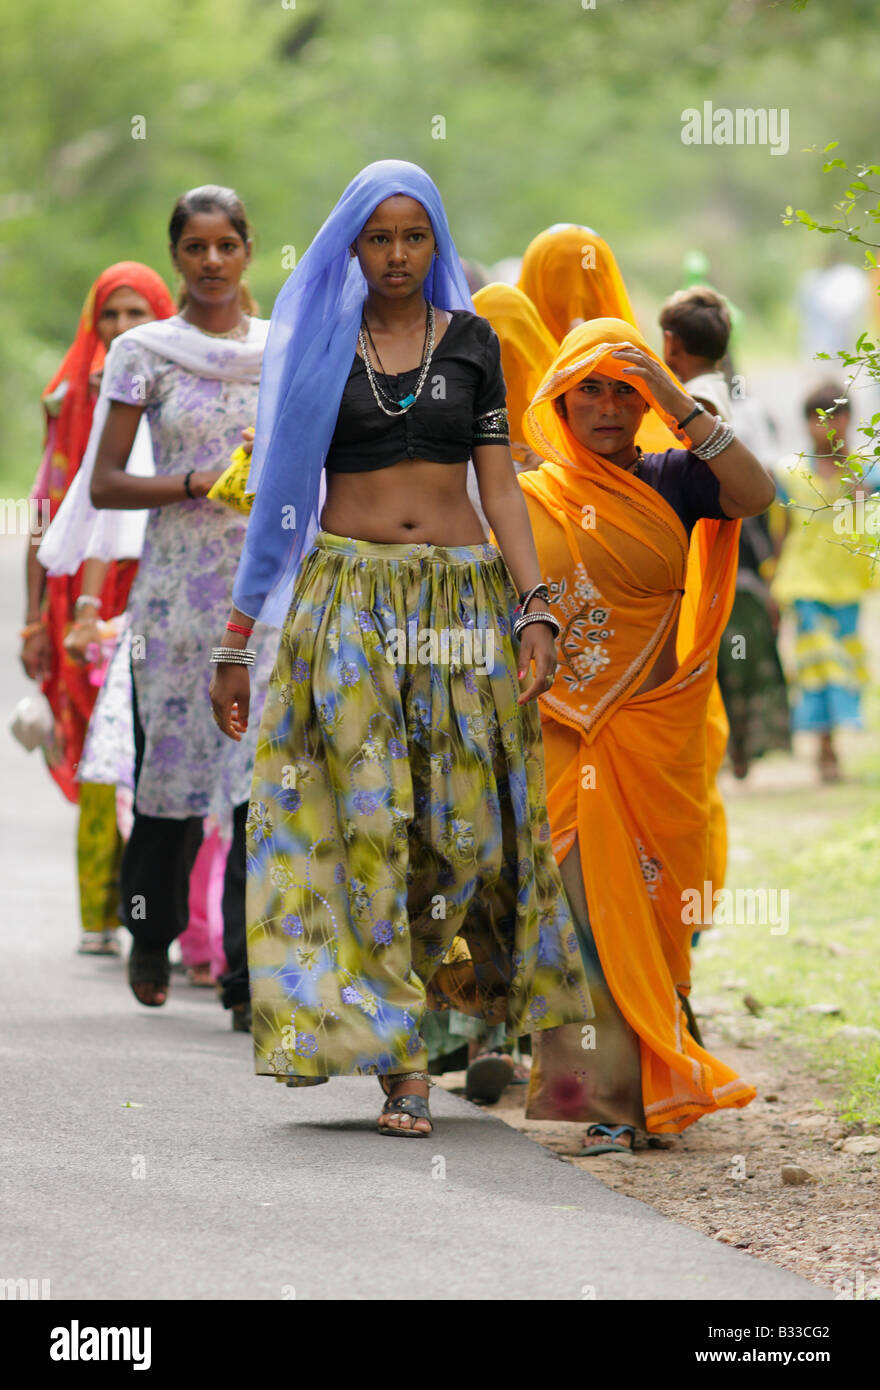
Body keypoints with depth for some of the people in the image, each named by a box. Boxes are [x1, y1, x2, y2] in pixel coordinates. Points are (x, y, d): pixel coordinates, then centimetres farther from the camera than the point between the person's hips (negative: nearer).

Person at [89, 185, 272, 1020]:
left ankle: (251, 980, -6)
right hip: (178, 589, -1)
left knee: (266, 774, -8)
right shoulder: (144, 353, 2)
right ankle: (151, 935, 29)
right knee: (172, 765, 4)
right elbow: (104, 485, -2)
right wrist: (201, 485, -12)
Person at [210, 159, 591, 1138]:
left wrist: (535, 609, -7)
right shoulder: (319, 344, 6)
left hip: (461, 593, 2)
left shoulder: (470, 340, 9)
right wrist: (238, 641, 3)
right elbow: (282, 496, 6)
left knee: (466, 818, -2)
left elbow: (499, 484, 6)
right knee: (368, 822, -8)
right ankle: (399, 1066, -7)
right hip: (348, 597, -2)